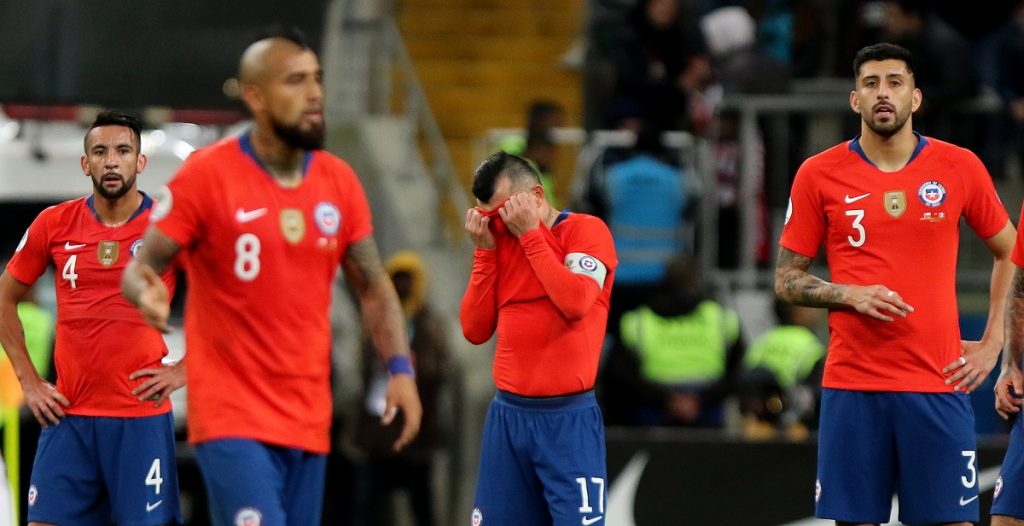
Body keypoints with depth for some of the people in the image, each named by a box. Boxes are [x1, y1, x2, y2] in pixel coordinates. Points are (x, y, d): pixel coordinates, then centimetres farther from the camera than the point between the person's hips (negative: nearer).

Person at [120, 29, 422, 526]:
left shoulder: (339, 182, 7)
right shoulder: (207, 175, -7)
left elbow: (373, 287, 15)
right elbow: (139, 269, -5)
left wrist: (400, 368, 0)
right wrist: (147, 294, -29)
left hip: (308, 419, 6)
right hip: (233, 418, -6)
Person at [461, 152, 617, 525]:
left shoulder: (586, 230, -2)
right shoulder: (500, 241, 12)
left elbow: (575, 301, -19)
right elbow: (475, 329, 7)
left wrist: (530, 234, -12)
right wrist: (485, 250, 1)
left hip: (568, 418, -5)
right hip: (507, 414, 5)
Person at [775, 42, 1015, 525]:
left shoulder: (960, 168, 4)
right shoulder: (819, 174, 3)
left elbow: (1010, 253, 15)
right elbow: (786, 278, 8)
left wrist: (992, 343, 7)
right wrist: (849, 294, -10)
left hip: (938, 383, 0)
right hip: (852, 383, 0)